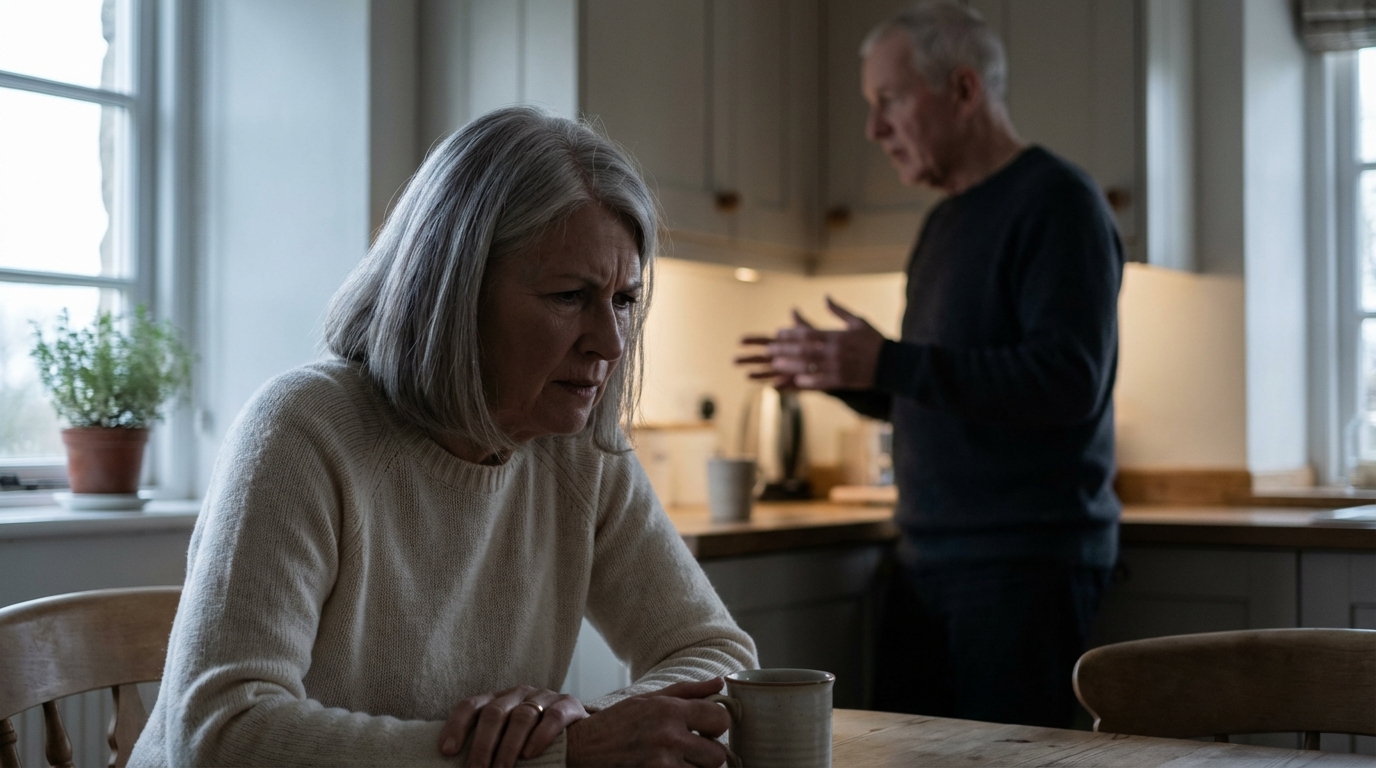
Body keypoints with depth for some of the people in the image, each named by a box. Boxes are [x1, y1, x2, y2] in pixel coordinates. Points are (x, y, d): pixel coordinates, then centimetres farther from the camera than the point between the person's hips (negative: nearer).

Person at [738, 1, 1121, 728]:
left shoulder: (1056, 202, -8)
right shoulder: (947, 221, 19)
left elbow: (1068, 381, -21)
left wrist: (887, 363, -23)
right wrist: (840, 372, 8)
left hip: (1026, 559, -8)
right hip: (927, 557, 8)